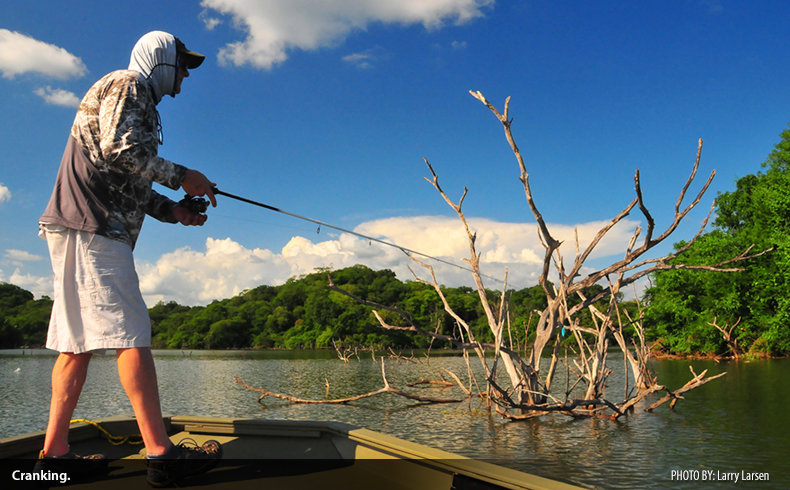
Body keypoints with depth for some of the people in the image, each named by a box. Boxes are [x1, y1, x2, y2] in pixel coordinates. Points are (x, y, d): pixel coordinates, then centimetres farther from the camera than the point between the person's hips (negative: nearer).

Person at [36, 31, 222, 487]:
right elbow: (117, 151, -17)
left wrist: (173, 210, 14)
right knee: (130, 333, -16)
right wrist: (180, 176, -9)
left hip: (94, 231, 11)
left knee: (80, 338, 7)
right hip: (89, 228, -11)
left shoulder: (142, 106, 29)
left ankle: (54, 451, 11)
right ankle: (161, 453, -17)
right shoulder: (126, 85, -1)